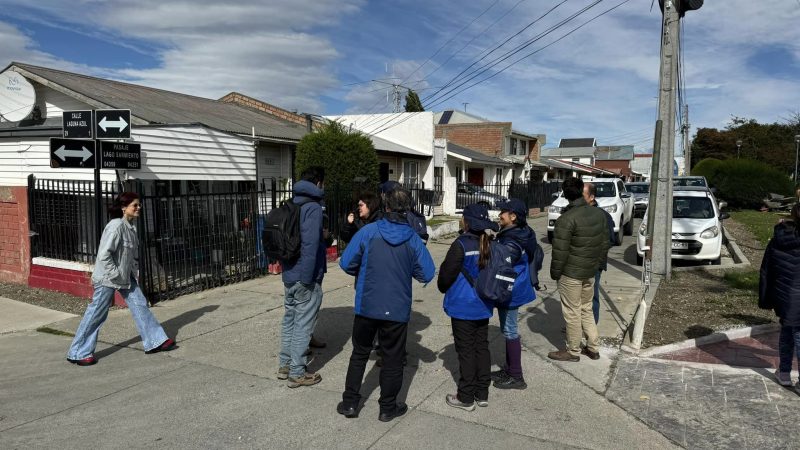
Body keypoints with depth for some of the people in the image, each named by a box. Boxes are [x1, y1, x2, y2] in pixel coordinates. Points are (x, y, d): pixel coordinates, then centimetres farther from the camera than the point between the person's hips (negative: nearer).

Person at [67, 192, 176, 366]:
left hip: (126, 277, 8)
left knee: (140, 305, 6)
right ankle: (78, 353, 15)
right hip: (108, 278, -8)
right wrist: (115, 274, -20)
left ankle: (154, 342, 12)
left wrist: (134, 270, 9)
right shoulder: (116, 226, -22)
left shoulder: (131, 226, 6)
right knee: (96, 314, 1)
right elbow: (104, 254, -26)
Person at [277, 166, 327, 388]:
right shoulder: (313, 208, -16)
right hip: (306, 278, -8)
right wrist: (307, 279, -21)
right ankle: (297, 373, 9)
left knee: (289, 320, 18)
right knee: (303, 326, 1)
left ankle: (284, 365, 28)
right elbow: (310, 245, -22)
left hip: (289, 274, 9)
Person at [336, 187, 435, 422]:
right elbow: (426, 274, -3)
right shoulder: (413, 239, -7)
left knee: (359, 353, 19)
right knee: (392, 358, 14)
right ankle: (388, 407, 25)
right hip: (397, 309, 0)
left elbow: (346, 263, -8)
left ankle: (350, 402, 25)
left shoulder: (368, 231, -10)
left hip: (366, 306, 1)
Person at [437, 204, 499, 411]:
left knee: (466, 350, 3)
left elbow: (447, 272, -13)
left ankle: (466, 398, 13)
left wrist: (443, 288, 7)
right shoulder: (489, 244, 0)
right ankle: (482, 394, 24)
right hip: (483, 306, 6)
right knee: (482, 347, 14)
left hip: (463, 306, -6)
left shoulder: (461, 244, -19)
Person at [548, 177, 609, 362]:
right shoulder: (599, 213, 1)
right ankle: (593, 348, 29)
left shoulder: (566, 219, -21)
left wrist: (555, 273, -6)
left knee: (572, 312, 5)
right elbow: (605, 243, 9)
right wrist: (597, 263, 19)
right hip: (590, 272, 7)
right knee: (586, 309, 20)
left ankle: (573, 352, 18)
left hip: (571, 273, -7)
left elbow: (560, 251, -19)